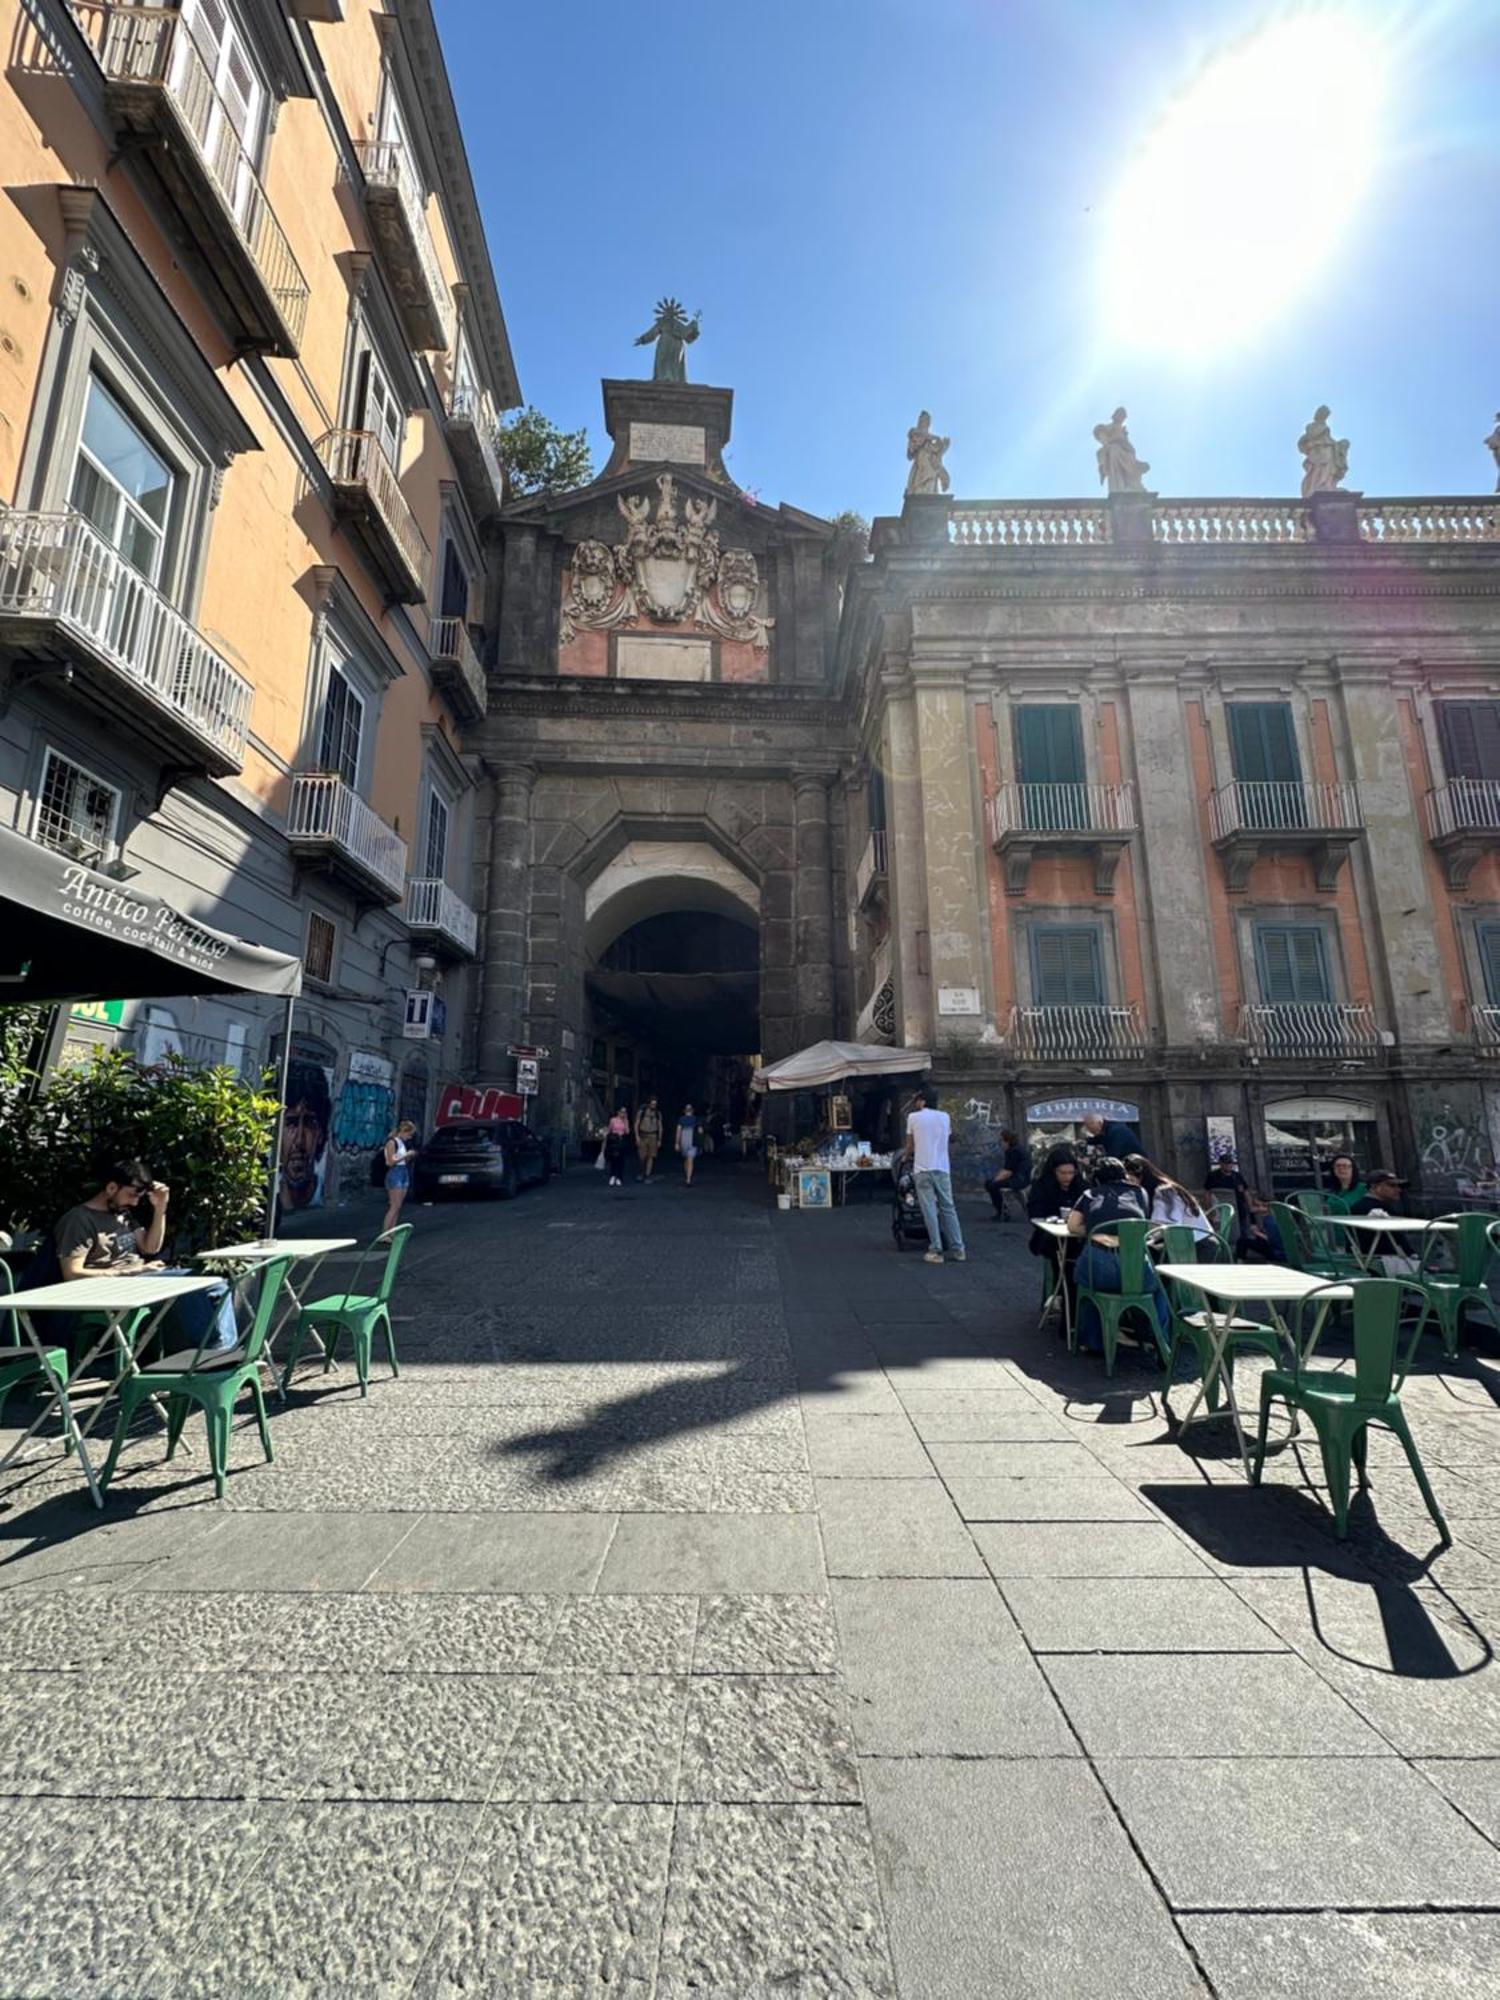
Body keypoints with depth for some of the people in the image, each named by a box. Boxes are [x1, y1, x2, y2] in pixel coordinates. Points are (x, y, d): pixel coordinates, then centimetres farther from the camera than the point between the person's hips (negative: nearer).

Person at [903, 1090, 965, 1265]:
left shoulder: (913, 1117, 2)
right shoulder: (944, 1116, 11)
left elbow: (910, 1145, 10)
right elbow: (946, 1137, 16)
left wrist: (907, 1156, 31)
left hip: (923, 1169, -3)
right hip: (943, 1168, 3)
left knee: (930, 1210, -1)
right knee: (948, 1208, 10)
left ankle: (936, 1251, -2)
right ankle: (957, 1250, 11)